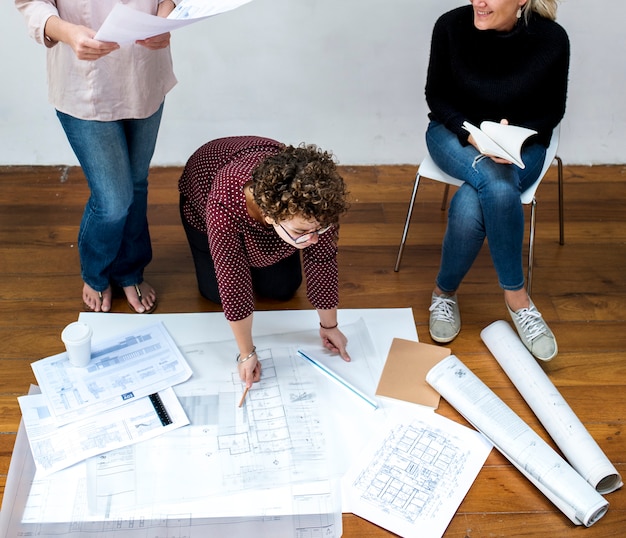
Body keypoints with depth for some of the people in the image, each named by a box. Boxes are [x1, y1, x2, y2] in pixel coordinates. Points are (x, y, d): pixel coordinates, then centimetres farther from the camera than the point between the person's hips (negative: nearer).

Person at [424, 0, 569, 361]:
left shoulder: (551, 39, -16)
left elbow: (552, 111, -3)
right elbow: (436, 96, -3)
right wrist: (472, 135, -20)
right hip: (455, 135, 0)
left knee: (470, 206, -32)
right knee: (497, 185, -34)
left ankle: (446, 291, -6)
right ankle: (516, 297, -16)